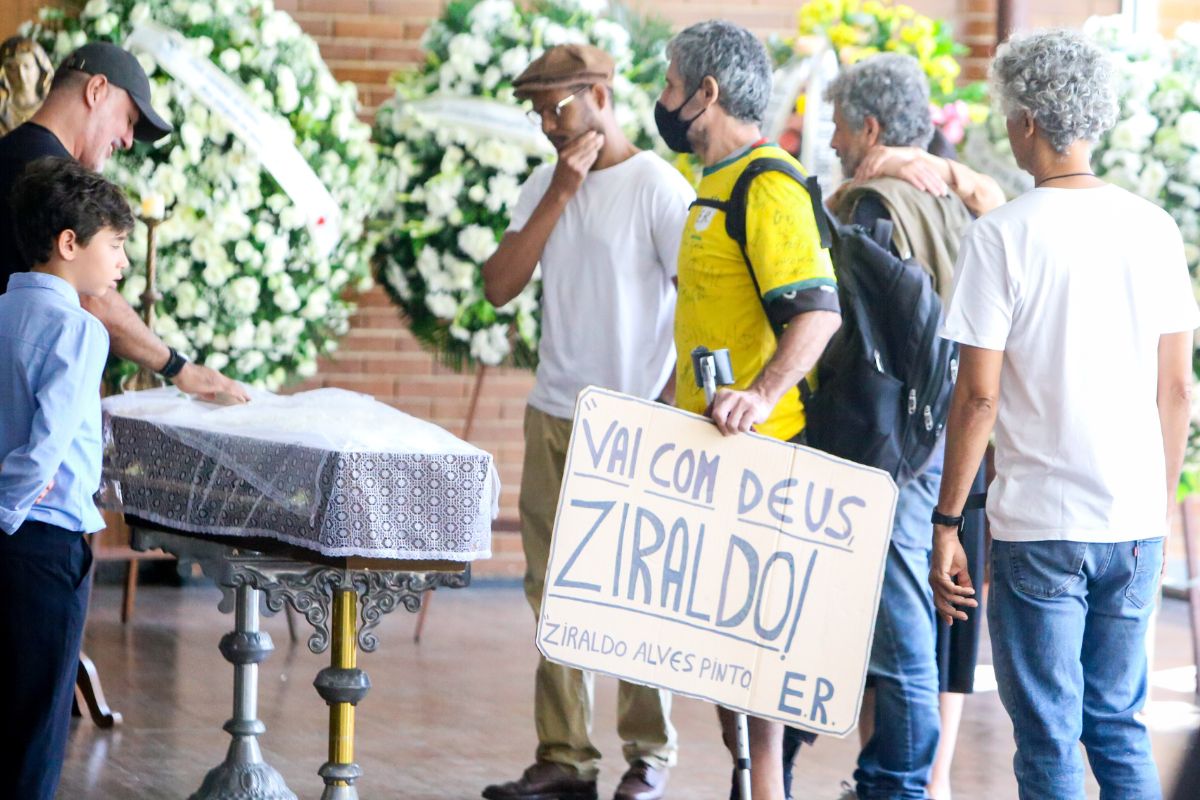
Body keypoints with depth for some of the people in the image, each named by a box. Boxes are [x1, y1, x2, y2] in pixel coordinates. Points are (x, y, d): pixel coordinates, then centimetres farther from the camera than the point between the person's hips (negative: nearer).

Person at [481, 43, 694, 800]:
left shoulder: (658, 186, -8)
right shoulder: (546, 184, 10)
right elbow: (499, 286, 1)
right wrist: (559, 195, -5)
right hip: (554, 417, 6)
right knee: (555, 589, 4)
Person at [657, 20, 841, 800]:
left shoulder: (769, 187, -15)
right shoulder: (718, 184, 18)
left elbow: (818, 309, -26)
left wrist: (762, 395, -38)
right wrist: (676, 400, 29)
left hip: (753, 448, -10)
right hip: (708, 445, 10)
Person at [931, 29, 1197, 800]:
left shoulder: (1003, 235, -9)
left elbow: (979, 396, -10)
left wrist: (947, 522, -3)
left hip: (1040, 527, -4)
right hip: (1136, 525, 4)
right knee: (1120, 725, 14)